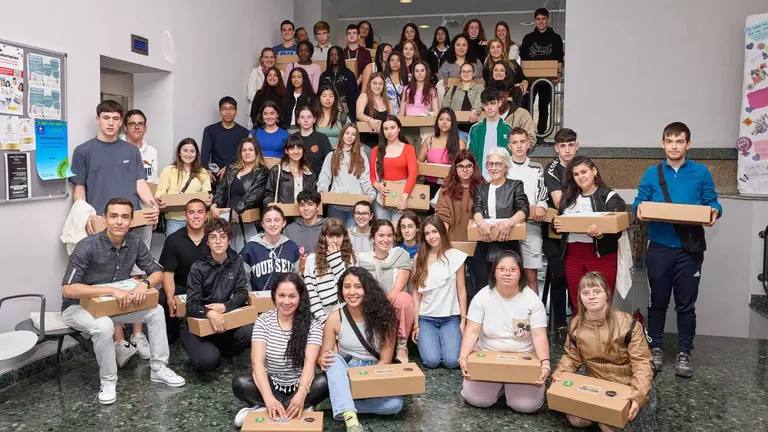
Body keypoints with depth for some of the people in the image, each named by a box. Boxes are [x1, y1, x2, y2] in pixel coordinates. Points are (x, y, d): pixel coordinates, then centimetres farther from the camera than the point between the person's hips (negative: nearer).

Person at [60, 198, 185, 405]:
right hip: (78, 306, -5)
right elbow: (68, 289, -31)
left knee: (156, 311, -10)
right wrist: (111, 290, -37)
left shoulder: (135, 243, -10)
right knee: (103, 326, -35)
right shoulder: (88, 246, -26)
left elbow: (158, 272, -2)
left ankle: (158, 369, 3)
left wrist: (145, 283, -25)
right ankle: (108, 382, -13)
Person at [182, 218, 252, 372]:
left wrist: (224, 306, -26)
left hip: (225, 319, 3)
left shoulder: (236, 261, -3)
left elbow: (242, 293, -6)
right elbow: (191, 305, -19)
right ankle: (208, 351, 9)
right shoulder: (198, 268, -13)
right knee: (208, 360, -28)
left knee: (249, 332, -27)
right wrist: (210, 313, -40)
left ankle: (219, 350, 2)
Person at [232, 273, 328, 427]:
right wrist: (269, 398, -37)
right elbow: (257, 362, -20)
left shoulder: (312, 325, -10)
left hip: (300, 386, -1)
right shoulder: (263, 321, -9)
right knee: (240, 383, -27)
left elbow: (310, 362, -22)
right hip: (270, 385, 1)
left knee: (324, 382, -30)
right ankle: (302, 408, -22)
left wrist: (301, 394, -42)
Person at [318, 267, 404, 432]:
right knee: (334, 360, -35)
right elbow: (324, 356, -2)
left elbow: (385, 360, -9)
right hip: (345, 372, 0)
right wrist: (323, 360, -27)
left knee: (395, 403, -30)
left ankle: (342, 407, -20)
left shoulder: (384, 316, -11)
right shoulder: (335, 319, -9)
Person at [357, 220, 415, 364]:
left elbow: (397, 289, -12)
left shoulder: (401, 255, -2)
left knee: (403, 298, -34)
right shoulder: (362, 259, 2)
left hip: (396, 312, -1)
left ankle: (402, 346, -14)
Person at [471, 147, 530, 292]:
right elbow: (477, 209, -1)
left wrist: (509, 222, -28)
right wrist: (481, 223, -24)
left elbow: (524, 210, -7)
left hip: (508, 247, -2)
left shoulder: (515, 185, 8)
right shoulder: (481, 188, 16)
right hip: (484, 248, 2)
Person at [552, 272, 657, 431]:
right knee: (575, 419, -12)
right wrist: (559, 375, -15)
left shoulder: (627, 324, -19)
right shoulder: (576, 324, -6)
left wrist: (639, 394, -34)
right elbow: (572, 357, 5)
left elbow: (641, 363, -18)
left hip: (626, 387, -4)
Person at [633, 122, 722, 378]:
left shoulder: (701, 172, 3)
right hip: (659, 247, 1)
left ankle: (684, 353, 18)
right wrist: (640, 209, -17)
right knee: (658, 301, 10)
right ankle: (655, 348, 23)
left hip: (690, 248, 0)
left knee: (686, 304, 6)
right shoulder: (652, 173, 5)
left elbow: (711, 202, 3)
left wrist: (714, 212, -19)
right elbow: (639, 202, 5)